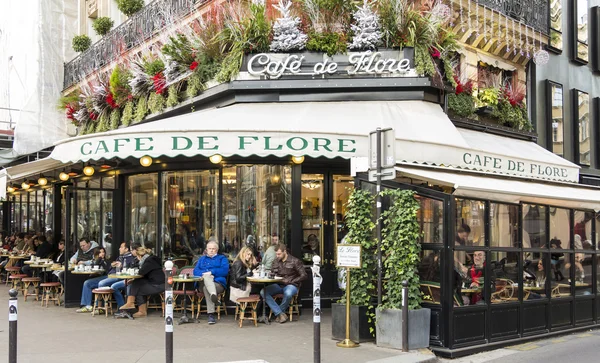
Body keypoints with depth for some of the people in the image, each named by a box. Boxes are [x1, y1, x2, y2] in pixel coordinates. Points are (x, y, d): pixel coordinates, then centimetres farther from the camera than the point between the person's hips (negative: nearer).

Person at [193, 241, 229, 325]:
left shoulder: (222, 258, 22)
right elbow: (195, 271, 13)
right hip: (202, 283, 2)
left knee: (206, 287, -37)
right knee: (206, 277, -36)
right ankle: (213, 295, -64)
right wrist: (203, 274, -9)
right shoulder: (202, 259, 33)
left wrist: (212, 272, -10)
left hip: (218, 283, -1)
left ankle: (211, 315, -48)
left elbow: (225, 271, 1)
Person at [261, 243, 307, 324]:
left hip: (291, 285, -5)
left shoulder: (295, 261, -4)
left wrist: (290, 281, -12)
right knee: (263, 292, -21)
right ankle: (280, 314, -25)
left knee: (288, 293, -41)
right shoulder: (277, 261, 12)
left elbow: (303, 276, -6)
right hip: (279, 285, 5)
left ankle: (277, 313, -13)